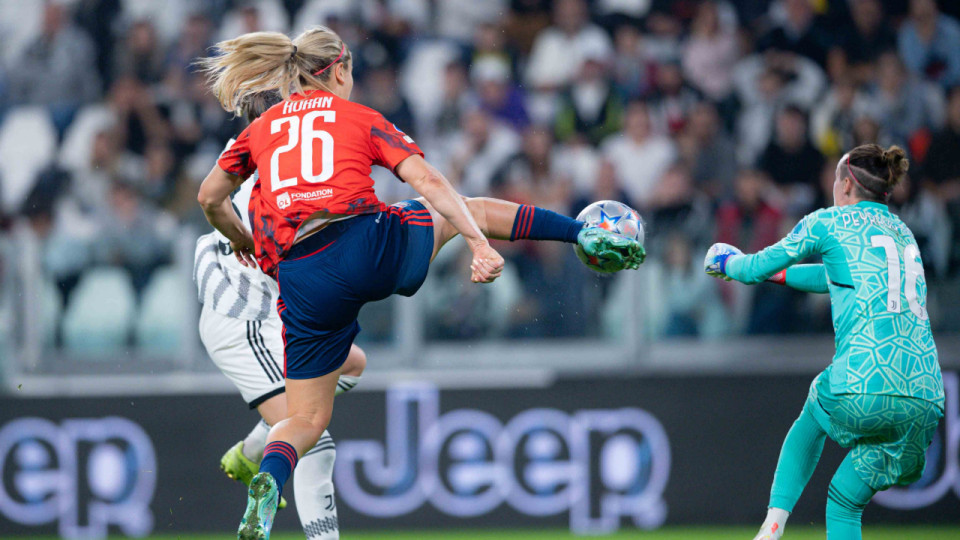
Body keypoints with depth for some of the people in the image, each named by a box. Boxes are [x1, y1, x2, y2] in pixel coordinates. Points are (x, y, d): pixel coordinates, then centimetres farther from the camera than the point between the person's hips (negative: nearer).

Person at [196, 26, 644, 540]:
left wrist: (243, 242, 43)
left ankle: (267, 482, -23)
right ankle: (591, 235, 25)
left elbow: (209, 198, 25)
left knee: (306, 419, 9)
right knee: (471, 209, 28)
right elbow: (428, 181, 1)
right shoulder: (360, 117, 13)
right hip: (371, 244, -1)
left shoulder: (260, 129, 20)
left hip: (302, 280, 2)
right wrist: (479, 244, -5)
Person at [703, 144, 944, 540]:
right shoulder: (903, 234, 26)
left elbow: (760, 266, 22)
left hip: (862, 391, -4)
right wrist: (781, 275, 56)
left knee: (812, 421, 32)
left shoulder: (829, 222, 9)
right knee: (845, 502, 18)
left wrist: (728, 263, 44)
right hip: (925, 400, 4)